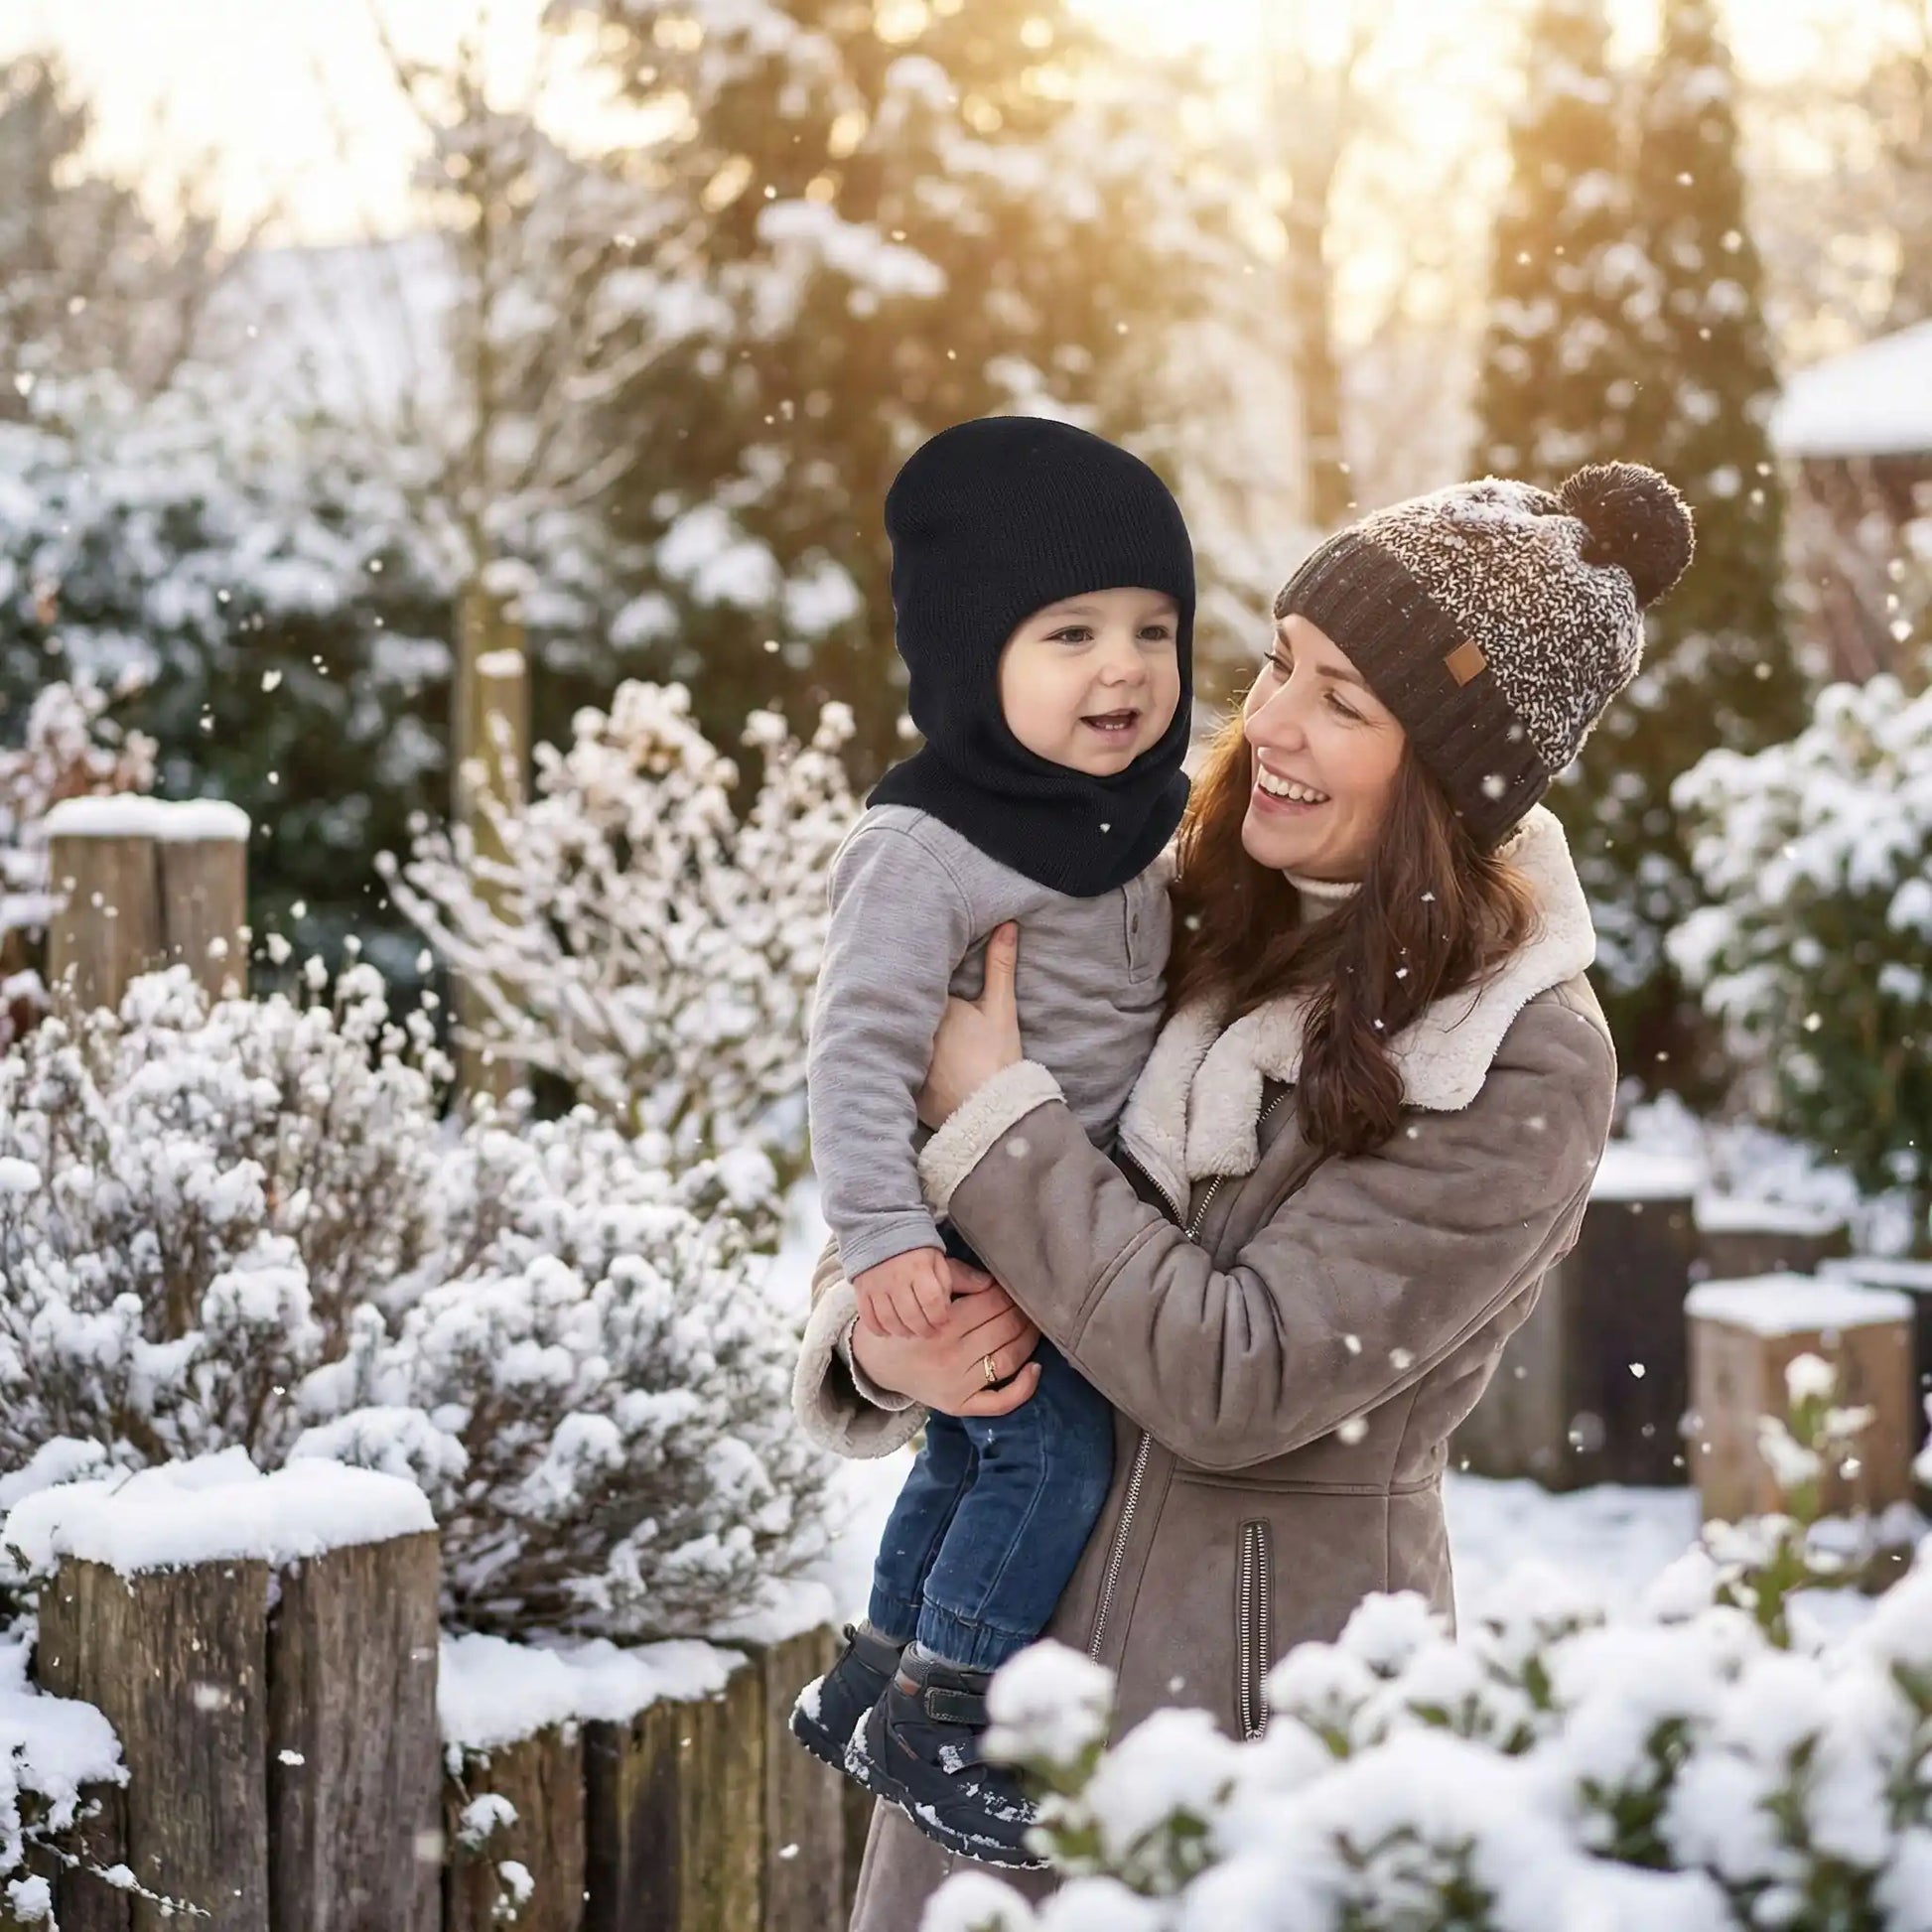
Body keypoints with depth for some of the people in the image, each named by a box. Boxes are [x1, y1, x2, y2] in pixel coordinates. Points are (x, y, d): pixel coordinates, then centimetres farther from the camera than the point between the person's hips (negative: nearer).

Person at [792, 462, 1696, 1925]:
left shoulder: (1525, 1068, -16)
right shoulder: (1188, 925, 1)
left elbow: (1234, 1381, -21)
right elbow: (893, 1180, 7)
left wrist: (991, 1106, -17)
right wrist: (876, 1333, -15)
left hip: (1269, 1664, -5)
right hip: (1016, 1621, 5)